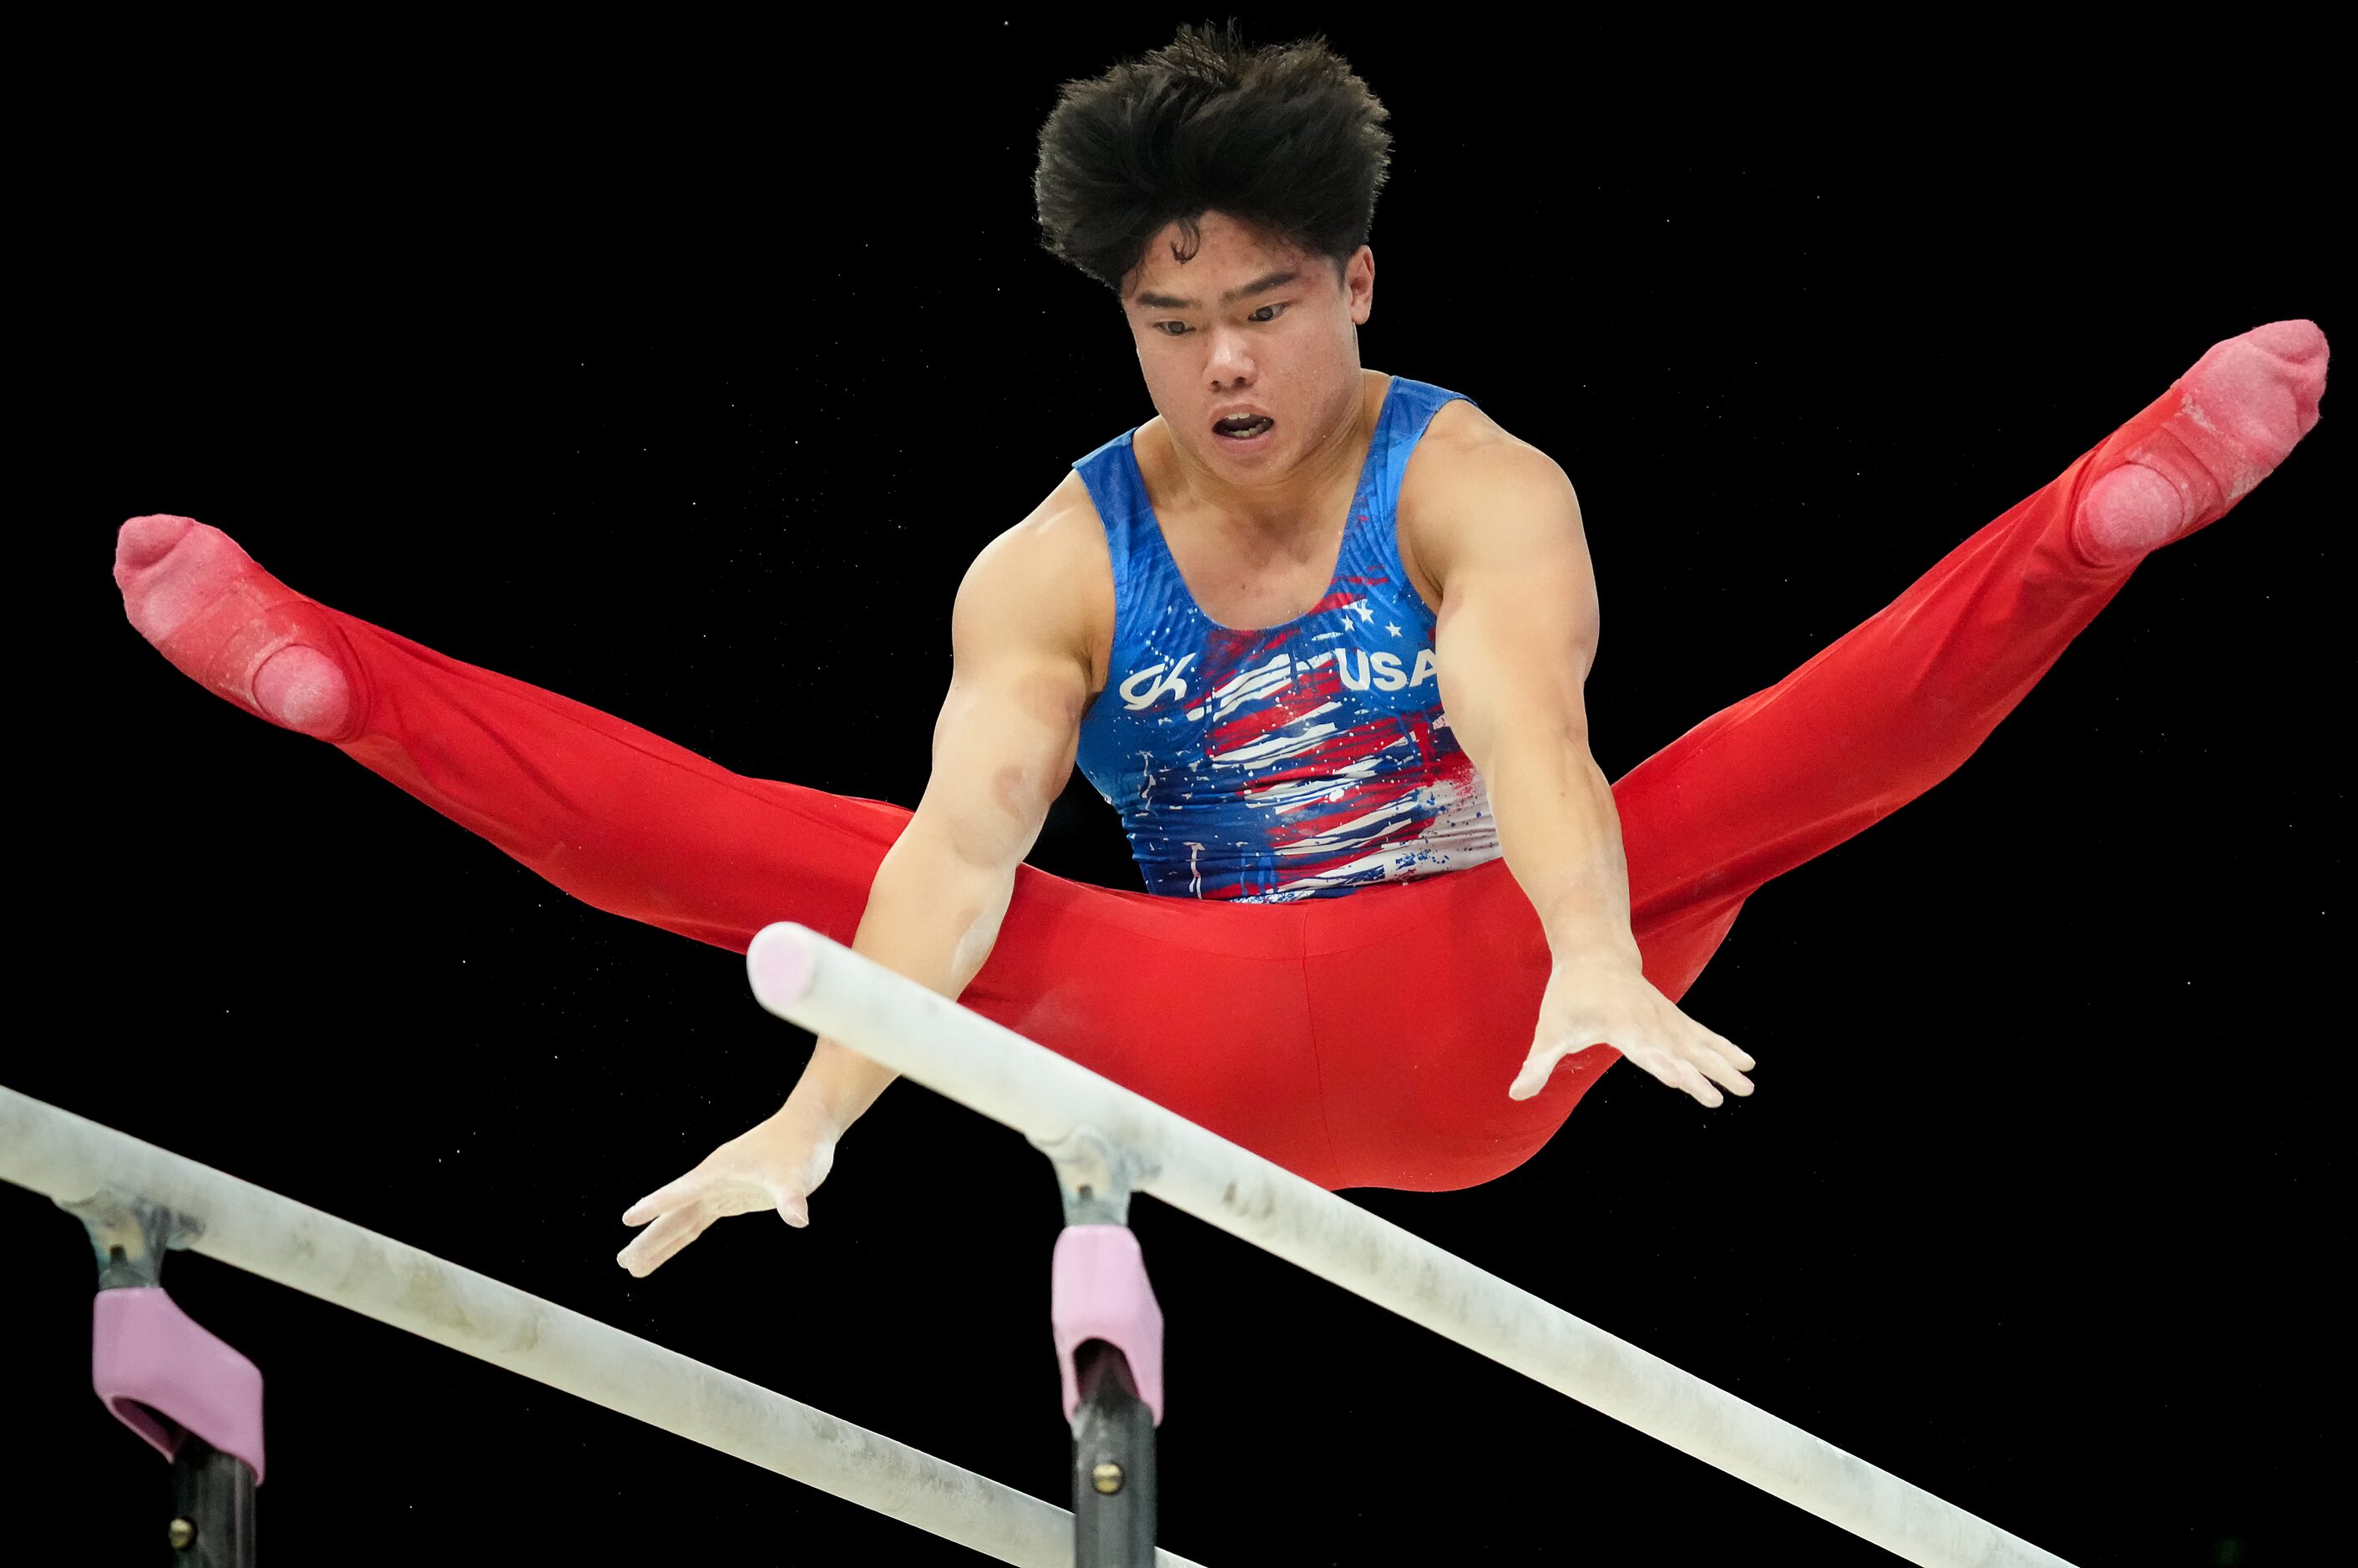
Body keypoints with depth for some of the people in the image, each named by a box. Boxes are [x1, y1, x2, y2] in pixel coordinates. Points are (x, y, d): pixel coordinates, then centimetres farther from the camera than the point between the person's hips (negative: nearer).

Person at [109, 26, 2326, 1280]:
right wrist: (822, 1105, -37)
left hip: (1468, 1028, -2)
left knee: (1809, 742, -26)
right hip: (1199, 1055, 2)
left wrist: (1600, 965, -50)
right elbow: (967, 839, -18)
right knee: (794, 843, -14)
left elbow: (1529, 730, -29)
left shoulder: (1471, 489, -8)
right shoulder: (1055, 566, -2)